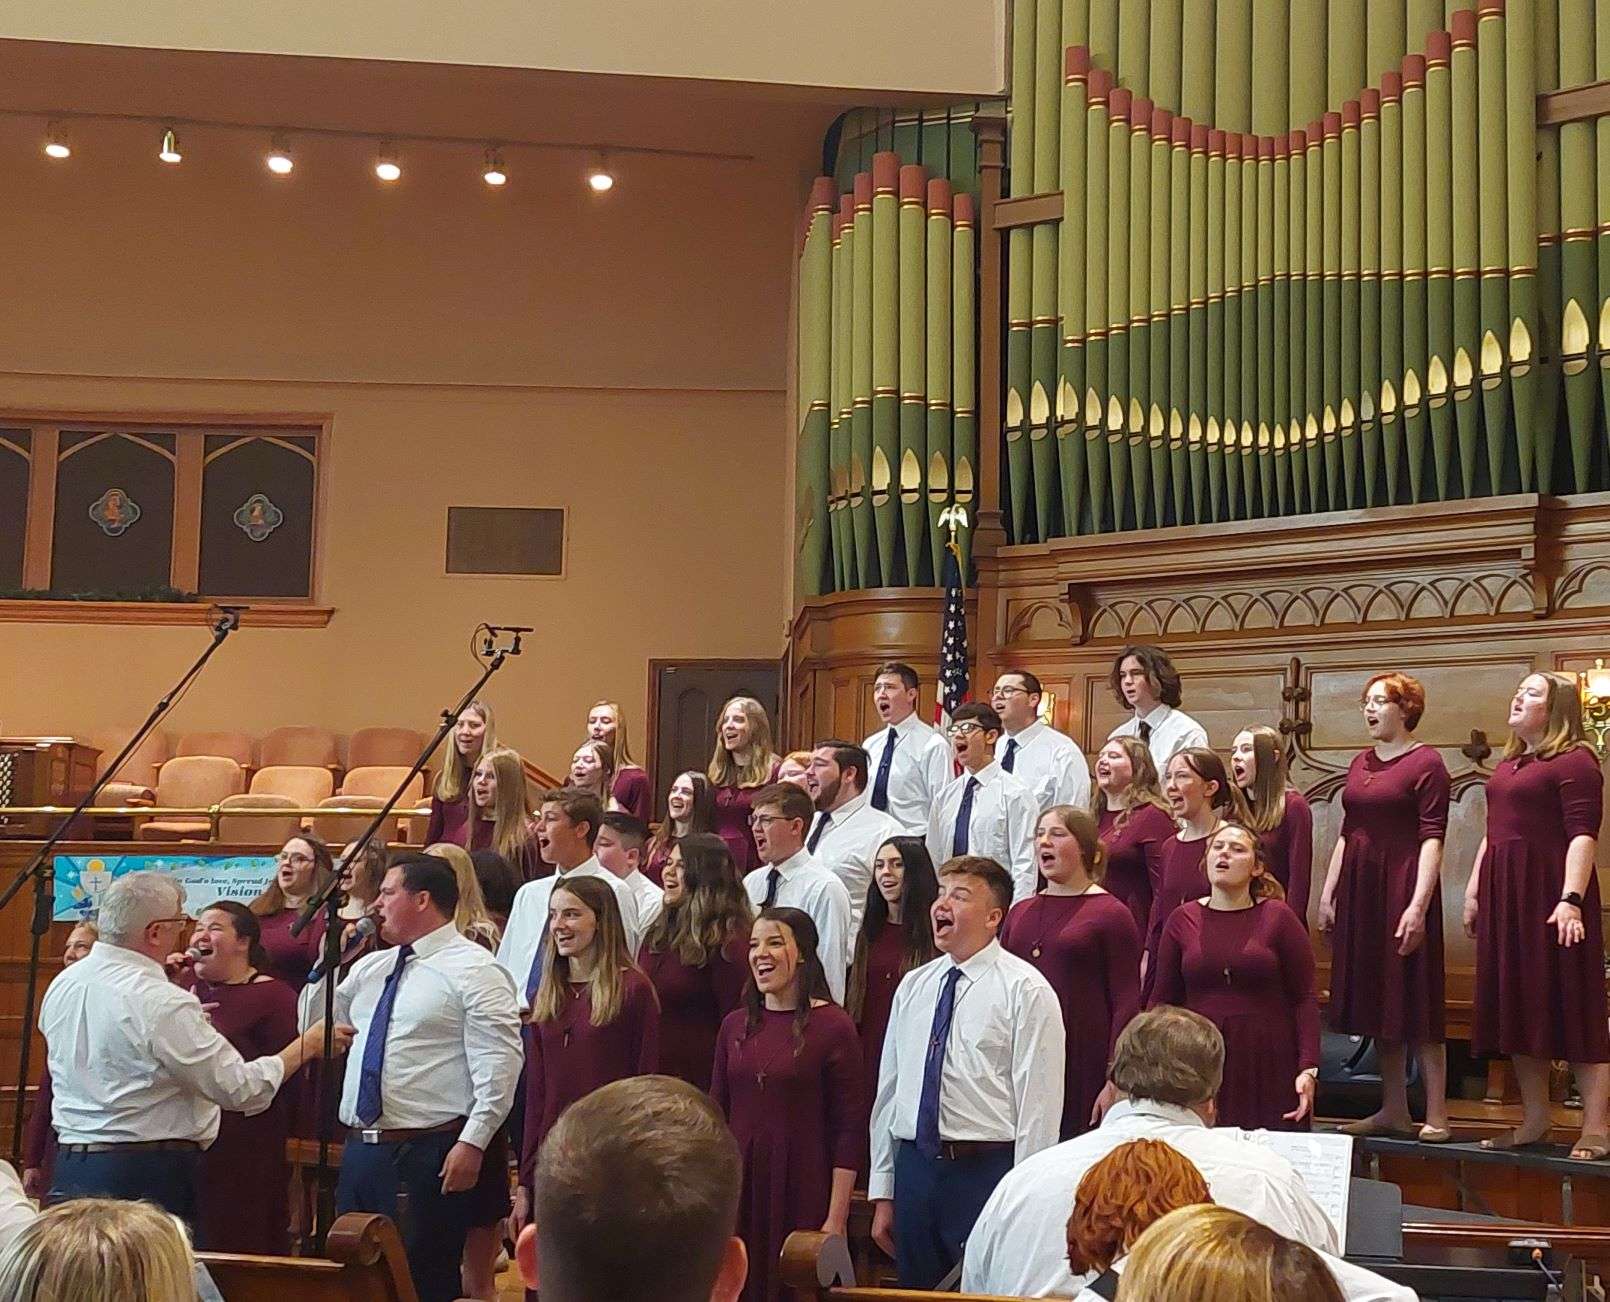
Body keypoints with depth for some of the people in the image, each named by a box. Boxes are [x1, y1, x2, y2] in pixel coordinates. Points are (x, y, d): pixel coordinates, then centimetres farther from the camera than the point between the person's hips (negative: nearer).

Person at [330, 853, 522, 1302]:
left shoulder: (474, 970, -8)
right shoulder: (369, 967, 16)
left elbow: (499, 1066, -14)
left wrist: (473, 1143, -19)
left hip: (428, 1156, -8)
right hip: (360, 1148, 8)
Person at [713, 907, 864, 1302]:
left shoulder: (833, 1026, -6)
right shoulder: (735, 1025, 8)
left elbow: (850, 1127, -8)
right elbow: (716, 1113, 13)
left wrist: (837, 1218, -12)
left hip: (801, 1195, -4)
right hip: (739, 1187, 4)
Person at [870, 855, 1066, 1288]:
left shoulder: (1026, 991, -6)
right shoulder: (912, 988, 12)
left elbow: (1038, 1107, -9)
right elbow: (888, 1091, 14)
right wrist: (882, 1194, 12)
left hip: (987, 1172, -5)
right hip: (914, 1168, 6)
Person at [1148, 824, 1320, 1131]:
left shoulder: (1277, 917, 1)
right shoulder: (1182, 920, 7)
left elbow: (1306, 998, 0)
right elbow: (1163, 1000, 11)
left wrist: (1309, 1069, -8)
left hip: (1268, 1067, -2)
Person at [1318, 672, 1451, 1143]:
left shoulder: (1426, 763, -8)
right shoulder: (1360, 764, 14)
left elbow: (1432, 839, -13)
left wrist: (1419, 905, -21)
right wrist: (1327, 894, 13)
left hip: (1401, 887, -7)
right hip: (1358, 887, 7)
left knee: (1415, 999, -5)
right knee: (1376, 1002, 10)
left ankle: (1436, 1117, -1)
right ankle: (1393, 1111, 18)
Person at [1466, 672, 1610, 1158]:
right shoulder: (1508, 764, 18)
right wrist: (1473, 891, 19)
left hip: (1549, 891, -9)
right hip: (1503, 895, 9)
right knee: (1516, 1008, 10)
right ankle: (1535, 1121, 17)